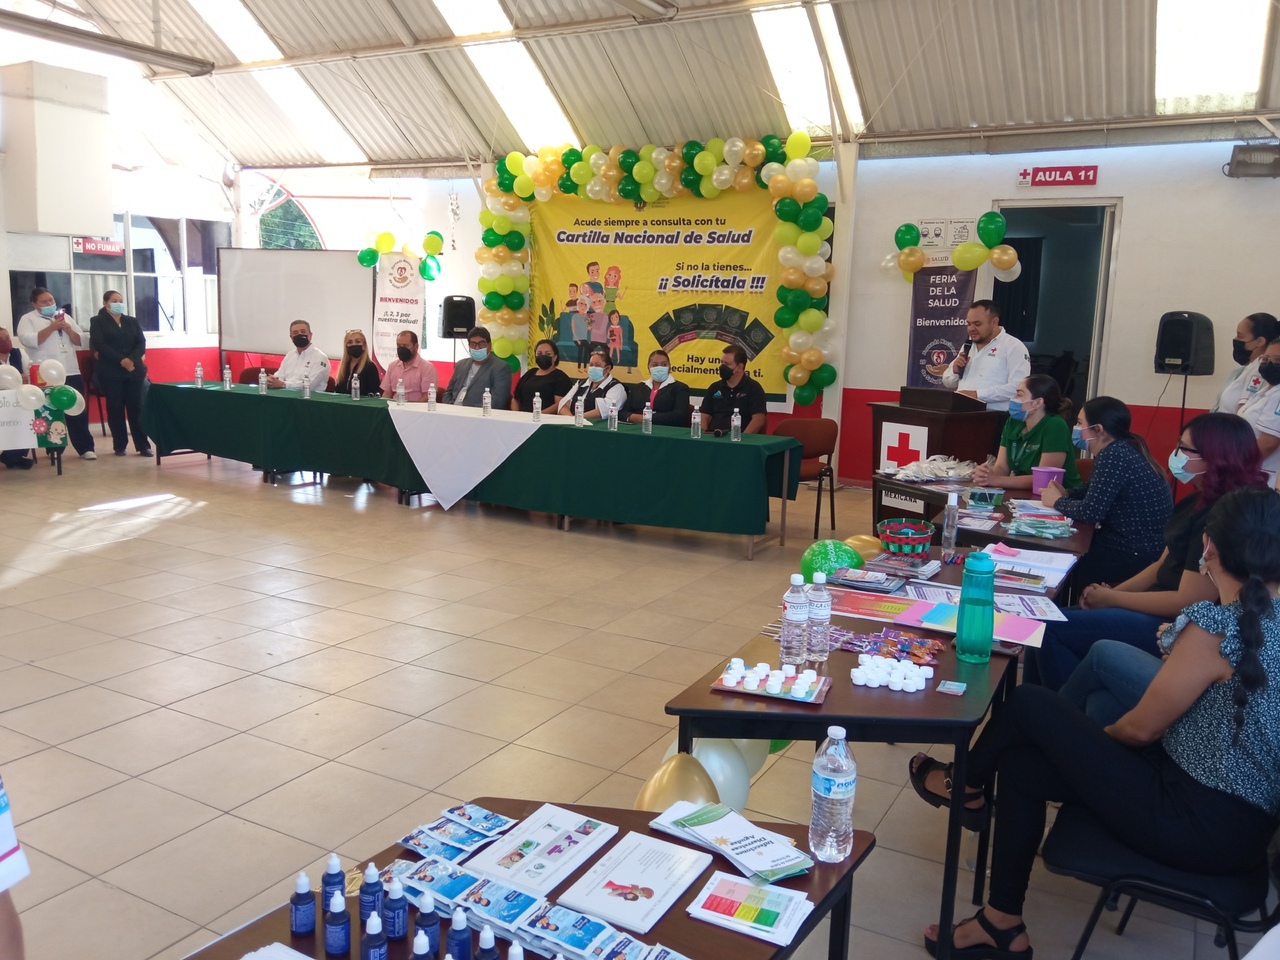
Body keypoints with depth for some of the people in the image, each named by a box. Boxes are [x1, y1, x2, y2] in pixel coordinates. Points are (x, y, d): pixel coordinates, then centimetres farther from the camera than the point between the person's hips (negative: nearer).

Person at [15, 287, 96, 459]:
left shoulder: (65, 316, 16)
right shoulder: (28, 319, 3)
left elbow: (80, 342, 13)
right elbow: (29, 340, -14)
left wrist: (68, 329, -5)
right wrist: (52, 327, -16)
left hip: (71, 373, 3)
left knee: (78, 412, 3)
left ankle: (85, 447, 6)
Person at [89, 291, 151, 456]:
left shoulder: (132, 321, 15)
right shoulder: (97, 322, 4)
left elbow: (141, 343, 4)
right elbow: (99, 345, -8)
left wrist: (132, 359, -14)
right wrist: (121, 360, -18)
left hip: (134, 371, 2)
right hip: (111, 372, -2)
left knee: (136, 407, -1)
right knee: (115, 408, 1)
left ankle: (143, 445, -2)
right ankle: (120, 446, 7)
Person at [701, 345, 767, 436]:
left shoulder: (753, 388, 2)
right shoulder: (714, 388, 16)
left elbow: (758, 420, -7)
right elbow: (704, 417, 14)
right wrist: (704, 435, -5)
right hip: (712, 437, 3)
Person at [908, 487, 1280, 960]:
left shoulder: (1215, 626, -23)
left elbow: (1142, 728, -11)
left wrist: (1096, 735, 7)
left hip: (1199, 824, -8)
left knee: (1028, 704, -2)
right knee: (1021, 763, 11)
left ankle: (964, 784, 28)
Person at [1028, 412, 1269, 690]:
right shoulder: (1196, 502, 10)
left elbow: (1187, 602, -22)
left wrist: (1112, 598, -12)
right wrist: (1112, 591, 0)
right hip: (1160, 611, 10)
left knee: (1052, 628, -17)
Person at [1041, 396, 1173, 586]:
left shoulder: (1113, 456, -21)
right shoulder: (1120, 450, 10)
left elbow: (1090, 511, -23)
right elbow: (1092, 492, 18)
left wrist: (1057, 502, -6)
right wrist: (1065, 494, -1)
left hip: (1140, 555, -9)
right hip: (1136, 543, 9)